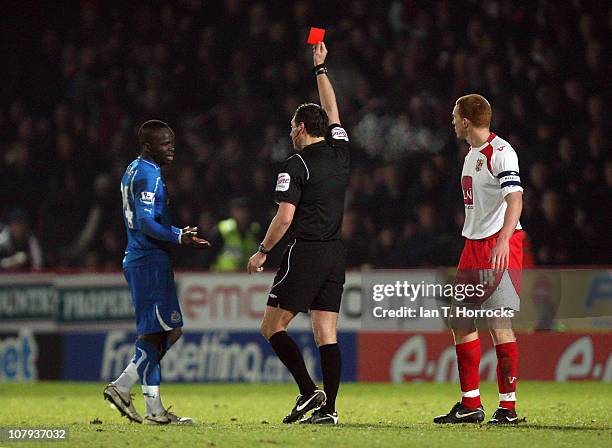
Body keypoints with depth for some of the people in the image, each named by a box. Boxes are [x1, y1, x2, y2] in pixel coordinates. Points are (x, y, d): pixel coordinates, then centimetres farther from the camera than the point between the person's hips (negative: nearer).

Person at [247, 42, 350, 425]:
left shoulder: (296, 166, -9)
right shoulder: (340, 152, 8)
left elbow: (285, 217, -15)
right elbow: (332, 111, 25)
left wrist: (262, 251, -3)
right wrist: (321, 69, 34)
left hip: (305, 254, -7)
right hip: (336, 254, 7)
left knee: (272, 326, 1)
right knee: (326, 334, 4)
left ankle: (309, 392, -11)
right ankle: (328, 408, -2)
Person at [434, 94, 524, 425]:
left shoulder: (501, 152, -12)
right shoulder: (472, 154, 19)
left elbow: (515, 199, -23)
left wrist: (503, 241, -36)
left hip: (499, 246, -10)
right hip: (474, 246, 10)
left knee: (498, 323, -11)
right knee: (460, 321, 7)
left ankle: (508, 406, -8)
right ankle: (470, 405, 14)